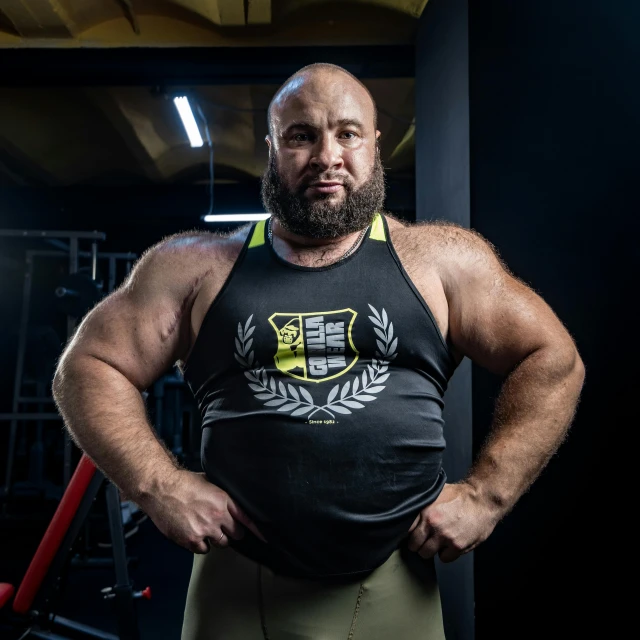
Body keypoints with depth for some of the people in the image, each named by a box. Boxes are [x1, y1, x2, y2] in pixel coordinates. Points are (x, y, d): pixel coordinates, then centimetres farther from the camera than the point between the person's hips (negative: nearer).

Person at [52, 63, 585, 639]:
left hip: (395, 589, 1)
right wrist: (160, 485, -9)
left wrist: (487, 494, -6)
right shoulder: (197, 266, 0)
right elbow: (89, 367, 3)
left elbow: (553, 358, 3)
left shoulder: (440, 258, 0)